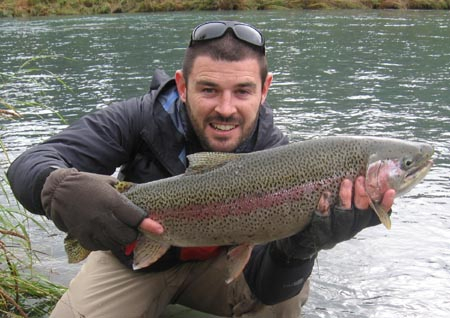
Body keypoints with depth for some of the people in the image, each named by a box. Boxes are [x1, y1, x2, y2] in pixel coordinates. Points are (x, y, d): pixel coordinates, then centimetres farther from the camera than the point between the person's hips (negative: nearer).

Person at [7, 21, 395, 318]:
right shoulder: (140, 119, -26)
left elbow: (264, 286, -29)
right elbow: (29, 165, -33)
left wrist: (301, 242, -53)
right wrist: (61, 189, -58)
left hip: (219, 260, 0)